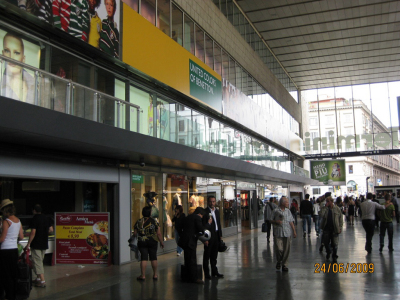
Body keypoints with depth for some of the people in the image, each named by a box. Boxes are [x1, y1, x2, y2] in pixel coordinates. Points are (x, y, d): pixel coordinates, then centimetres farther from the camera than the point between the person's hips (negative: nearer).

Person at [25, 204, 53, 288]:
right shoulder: (45, 218, 8)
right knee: (40, 261, 20)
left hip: (36, 244, -7)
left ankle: (42, 281, -10)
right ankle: (38, 278, 28)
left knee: (37, 262, -5)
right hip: (44, 244, 7)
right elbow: (51, 229, 14)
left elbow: (33, 233, -18)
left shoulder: (35, 219, -13)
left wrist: (28, 244, -13)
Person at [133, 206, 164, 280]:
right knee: (153, 258, 10)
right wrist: (161, 242, 6)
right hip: (152, 242, 0)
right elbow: (158, 234, -5)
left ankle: (143, 275, 3)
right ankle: (155, 275, 19)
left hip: (142, 242, 0)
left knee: (144, 258, 2)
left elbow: (135, 233, 5)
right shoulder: (154, 221, -5)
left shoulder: (138, 222, -1)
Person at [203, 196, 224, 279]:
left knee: (214, 255, 15)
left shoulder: (217, 211, 12)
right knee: (207, 255, 2)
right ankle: (206, 273, 10)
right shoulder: (205, 212, -11)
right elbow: (202, 226, -12)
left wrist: (220, 235, 15)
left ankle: (214, 272, 25)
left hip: (216, 235, 7)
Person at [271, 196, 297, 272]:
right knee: (279, 249, -6)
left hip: (287, 233, 3)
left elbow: (291, 222, 13)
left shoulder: (288, 211, 9)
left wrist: (294, 231, 9)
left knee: (286, 250, 3)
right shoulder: (276, 211, -1)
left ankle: (285, 265, 15)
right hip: (278, 233, -3)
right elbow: (271, 221, 6)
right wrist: (276, 222, -14)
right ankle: (278, 261, 21)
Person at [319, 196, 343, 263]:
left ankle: (334, 256, 20)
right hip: (326, 229, 2)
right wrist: (325, 207, -17)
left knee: (334, 244, 3)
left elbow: (341, 219, 2)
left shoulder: (337, 209, -1)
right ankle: (328, 252, 35)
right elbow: (322, 215, -17)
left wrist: (340, 228, -4)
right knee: (326, 242, 7)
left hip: (334, 229, -2)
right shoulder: (324, 209, 2)